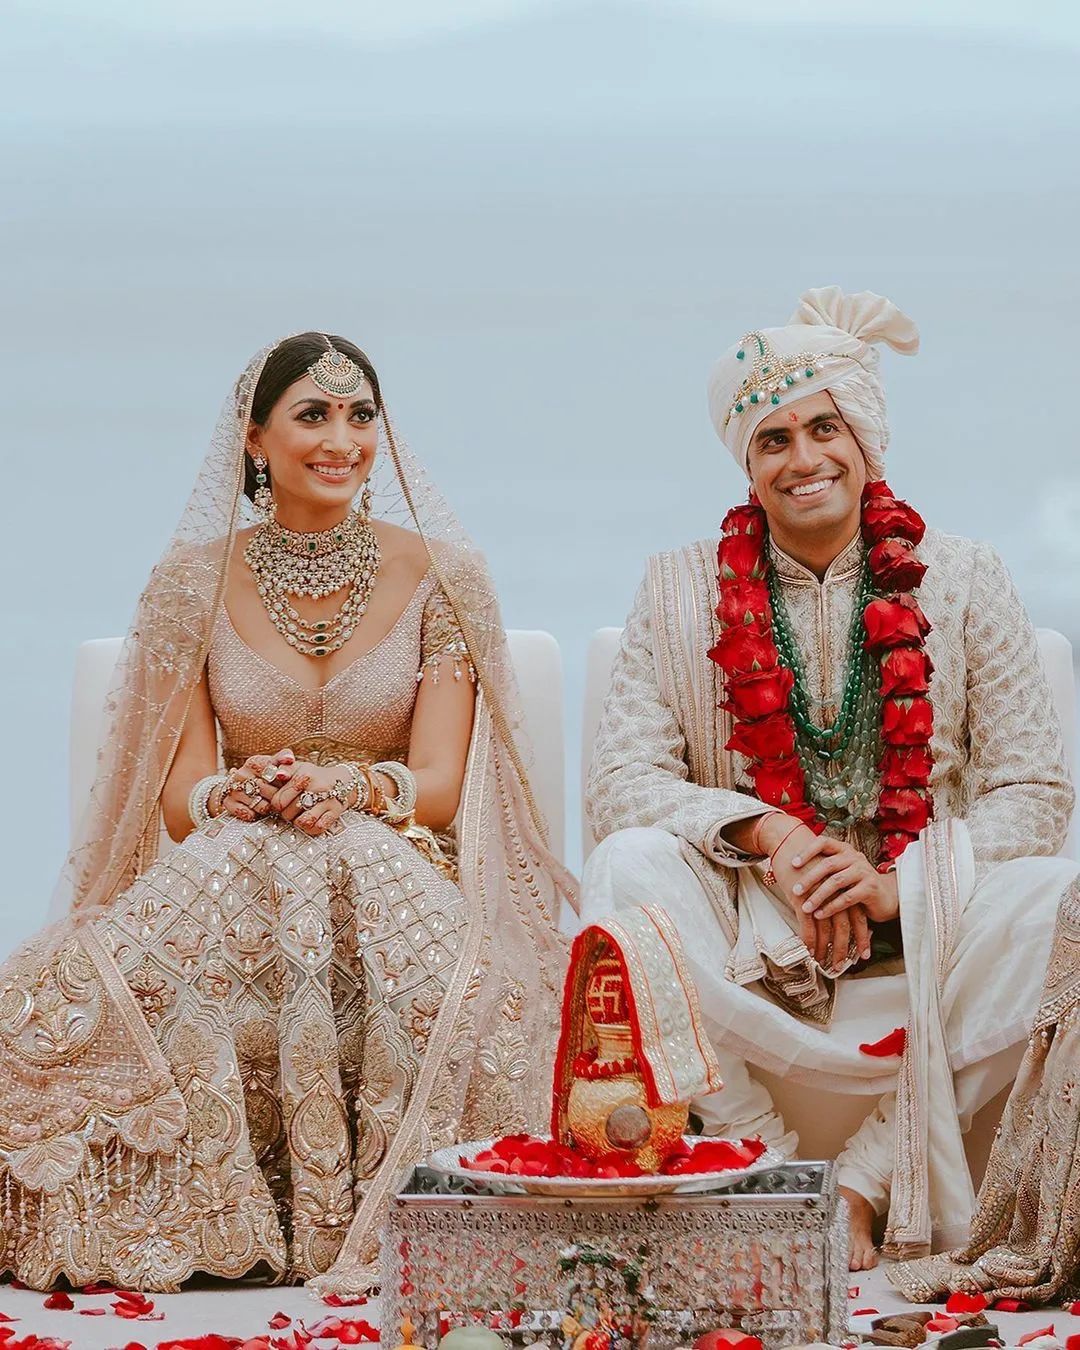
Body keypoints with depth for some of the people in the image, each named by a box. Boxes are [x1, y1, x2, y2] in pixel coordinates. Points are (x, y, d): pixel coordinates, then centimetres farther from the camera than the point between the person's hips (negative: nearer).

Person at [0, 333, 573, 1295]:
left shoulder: (440, 575, 2)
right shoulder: (195, 583, 5)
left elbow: (439, 784, -3)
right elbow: (182, 797, 2)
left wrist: (343, 787, -26)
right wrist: (239, 796, -24)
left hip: (391, 872, -1)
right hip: (230, 876, 1)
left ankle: (366, 1228, -20)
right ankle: (217, 1221, -17)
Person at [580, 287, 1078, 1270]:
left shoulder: (963, 581, 5)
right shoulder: (681, 589, 7)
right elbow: (621, 781, -2)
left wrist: (899, 884, -18)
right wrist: (767, 833, -20)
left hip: (924, 941, 0)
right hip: (745, 943, 0)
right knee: (628, 866, -28)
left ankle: (872, 1179, -22)